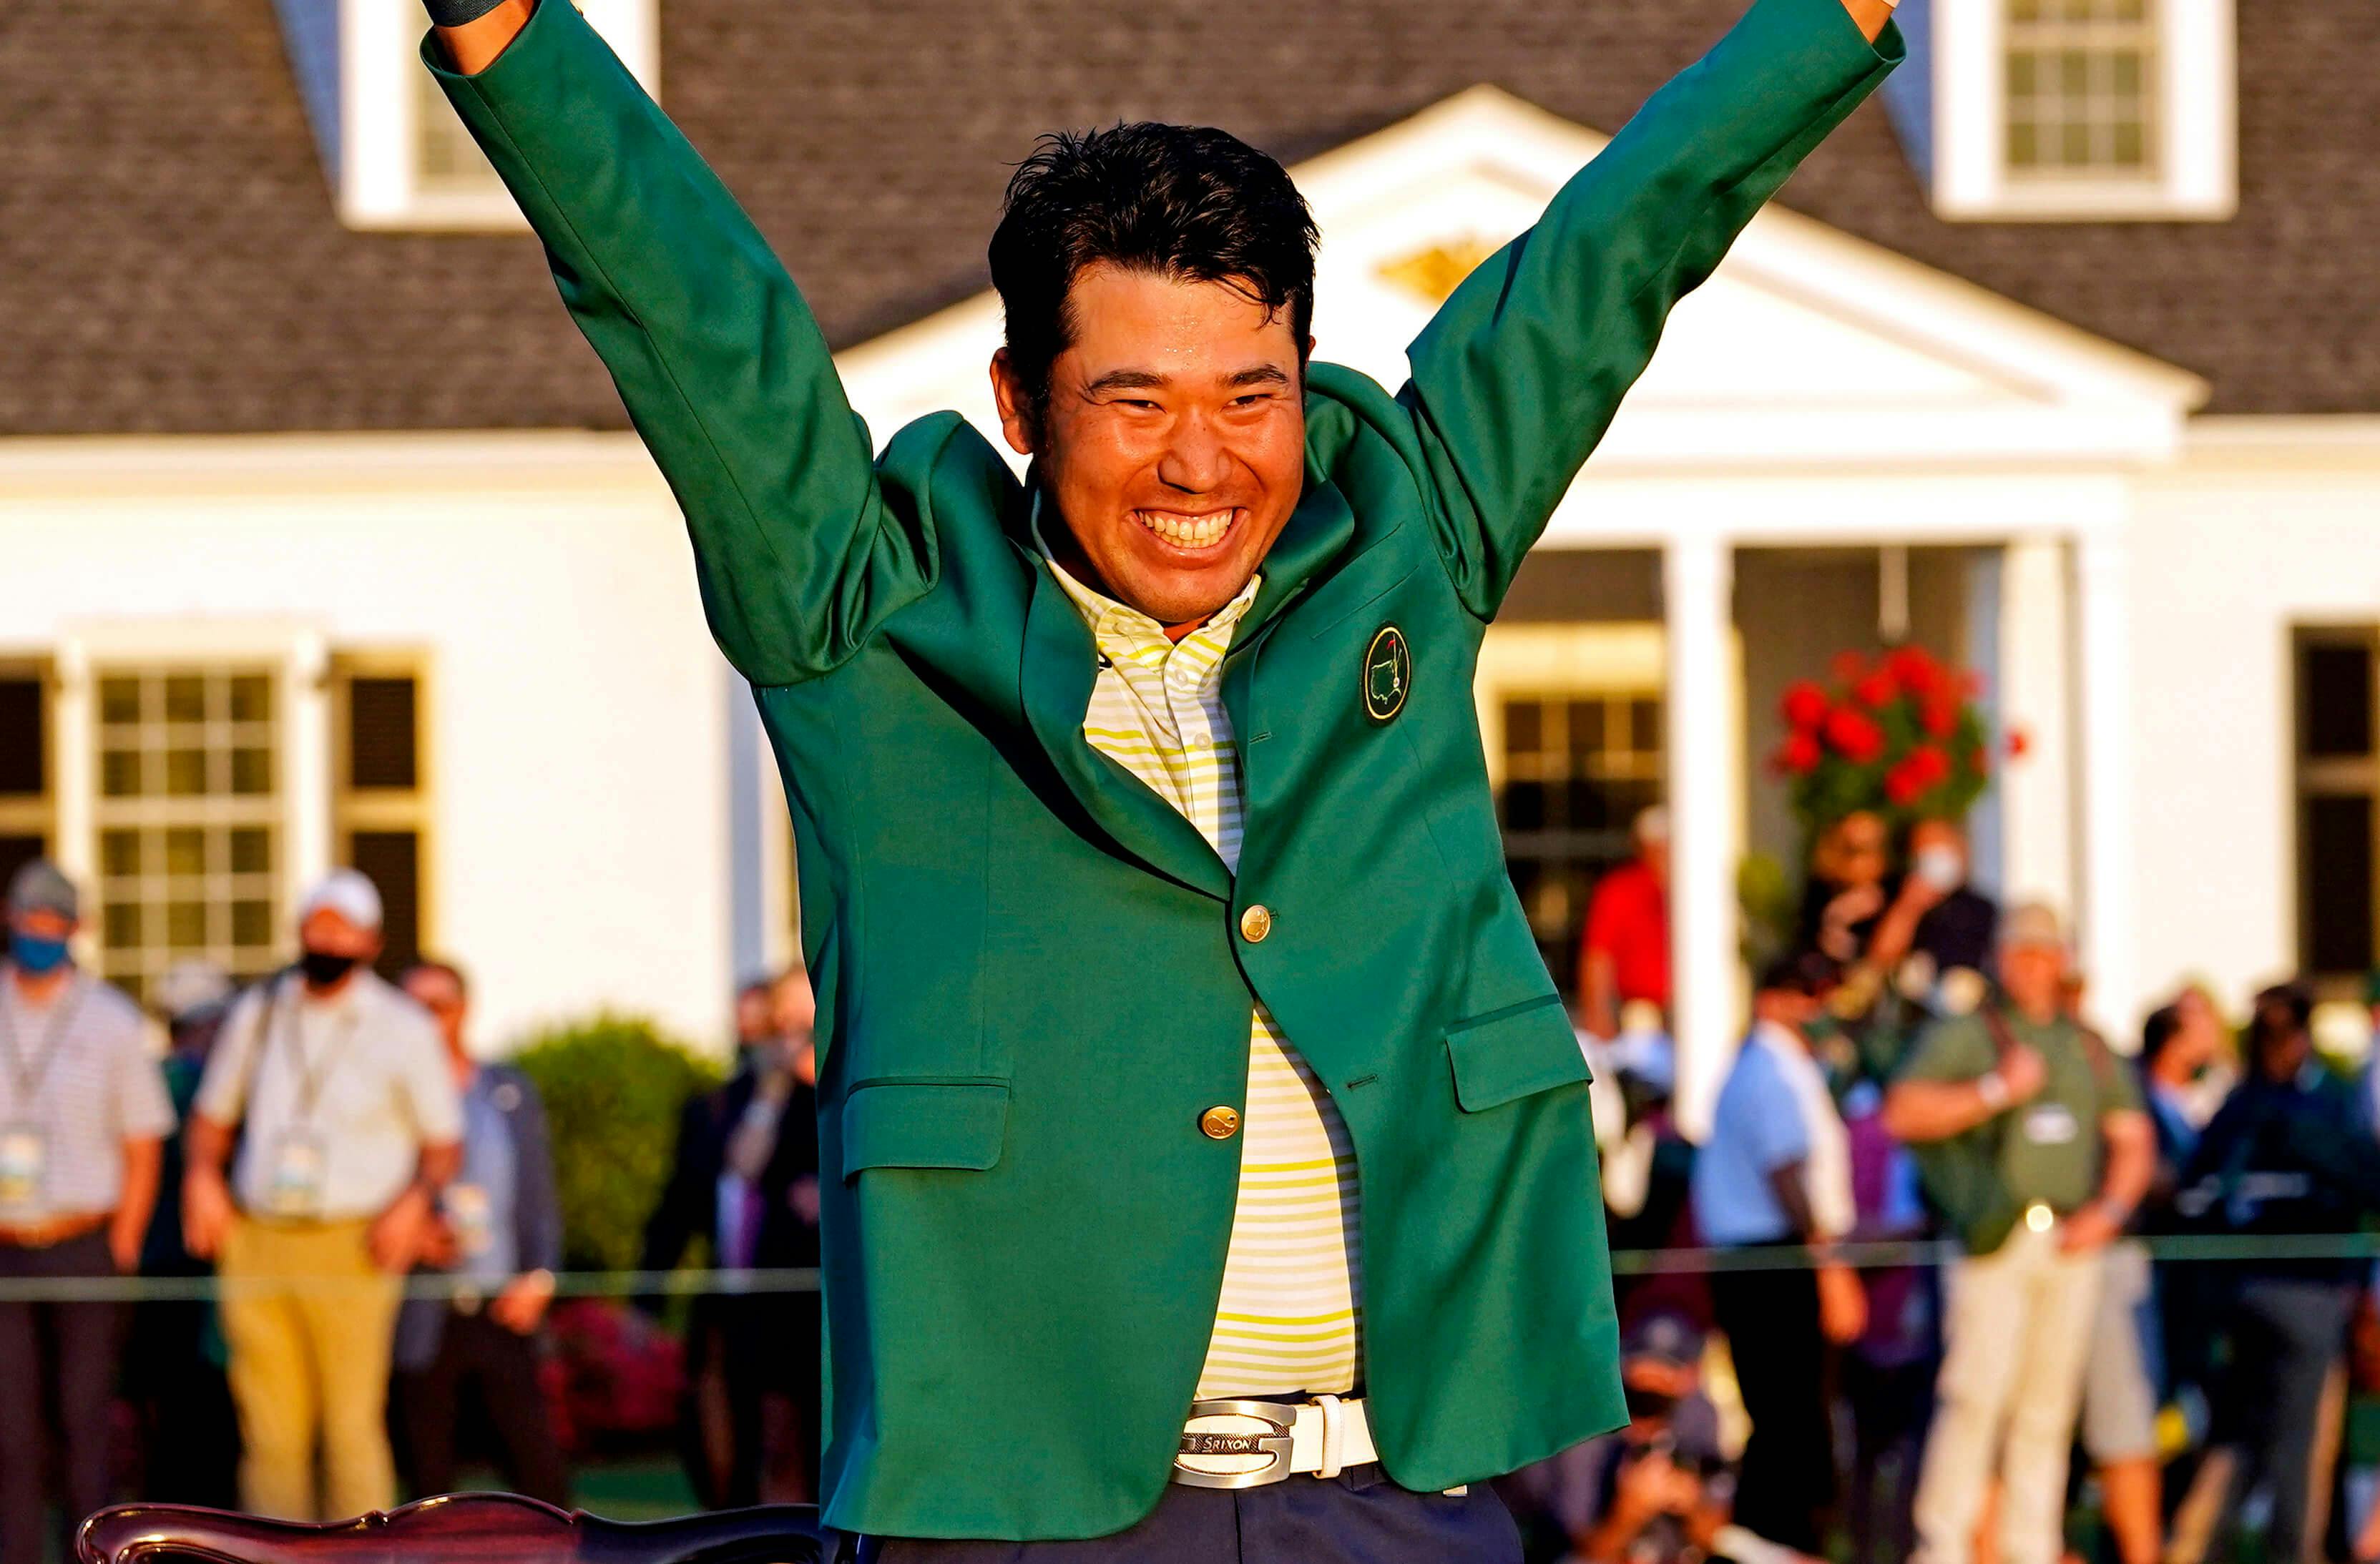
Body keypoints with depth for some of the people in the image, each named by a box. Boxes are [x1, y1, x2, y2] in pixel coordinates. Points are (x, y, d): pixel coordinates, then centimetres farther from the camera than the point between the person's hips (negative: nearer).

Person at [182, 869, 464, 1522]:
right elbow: (212, 1116, 23)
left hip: (352, 1248, -3)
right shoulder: (257, 1014, 14)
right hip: (256, 1246, 3)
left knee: (352, 1424, -9)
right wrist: (201, 1175, 3)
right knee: (270, 1426, 1)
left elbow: (444, 1143, 8)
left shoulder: (404, 1029, 5)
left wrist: (417, 1199, -12)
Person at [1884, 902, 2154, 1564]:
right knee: (1977, 1392, -14)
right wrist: (1996, 1091, -12)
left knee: (2049, 1405, 4)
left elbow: (2132, 1138, 21)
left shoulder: (2092, 1049, 19)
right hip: (1996, 1238, -5)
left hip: (2071, 1242, 5)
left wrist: (2108, 1210, 4)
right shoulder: (1965, 1035, 5)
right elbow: (1903, 1113, -6)